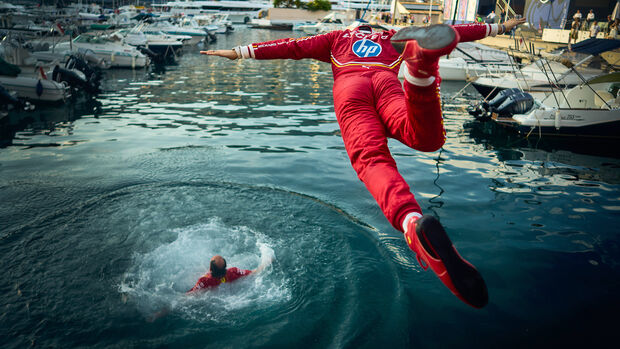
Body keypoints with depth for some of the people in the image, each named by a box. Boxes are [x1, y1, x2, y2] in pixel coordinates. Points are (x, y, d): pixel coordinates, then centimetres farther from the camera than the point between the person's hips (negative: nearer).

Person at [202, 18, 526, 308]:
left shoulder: (338, 38, 39)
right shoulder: (394, 39, 40)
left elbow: (292, 46, 32)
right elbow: (454, 31, 40)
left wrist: (239, 52, 35)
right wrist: (497, 27, 51)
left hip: (349, 89, 0)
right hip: (386, 82, 1)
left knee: (372, 159, -26)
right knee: (427, 138, -27)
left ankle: (413, 223, -55)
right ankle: (421, 62, -54)